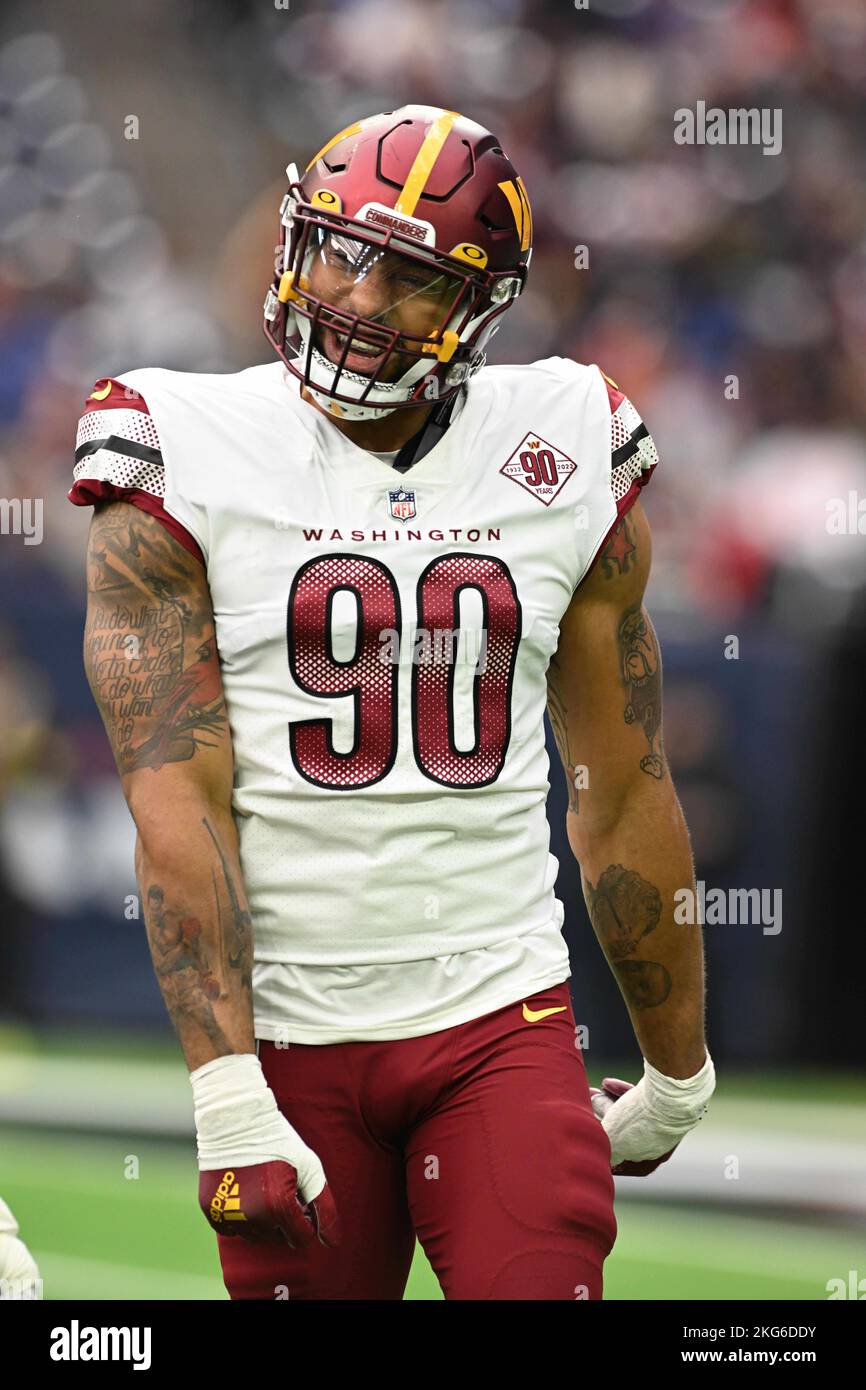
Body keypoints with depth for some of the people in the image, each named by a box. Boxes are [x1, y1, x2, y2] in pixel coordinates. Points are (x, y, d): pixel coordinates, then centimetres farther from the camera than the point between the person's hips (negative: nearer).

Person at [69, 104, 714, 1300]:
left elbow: (624, 794, 12)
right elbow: (179, 805, -10)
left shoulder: (569, 465, 5)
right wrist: (226, 1099, -19)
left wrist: (678, 1073, 18)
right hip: (289, 1037, -1)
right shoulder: (186, 462, -3)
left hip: (506, 1022, 1)